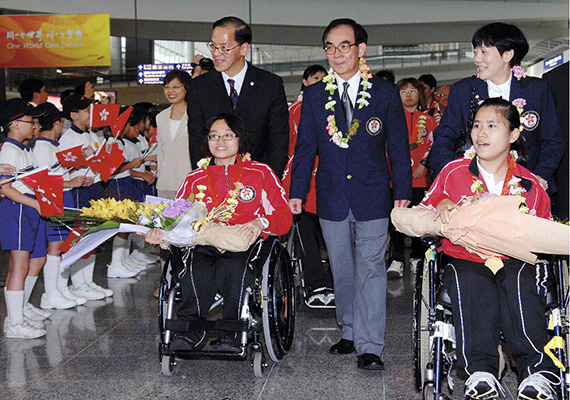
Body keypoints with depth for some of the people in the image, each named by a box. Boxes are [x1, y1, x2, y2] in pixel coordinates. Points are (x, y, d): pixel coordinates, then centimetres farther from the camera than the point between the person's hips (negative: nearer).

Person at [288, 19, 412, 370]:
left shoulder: (386, 93, 2)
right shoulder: (314, 96, 7)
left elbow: (399, 147, 3)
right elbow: (306, 147, 8)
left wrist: (403, 192, -1)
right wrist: (297, 192, 3)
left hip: (372, 195, -2)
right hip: (331, 195, 3)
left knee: (370, 269, -4)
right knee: (342, 271, 11)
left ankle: (369, 347, 1)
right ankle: (350, 333, 27)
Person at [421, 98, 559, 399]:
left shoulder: (530, 185, 14)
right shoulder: (453, 173, 11)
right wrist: (441, 204, -4)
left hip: (515, 261, 0)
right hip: (464, 258, 0)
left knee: (518, 283, -36)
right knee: (472, 283, -36)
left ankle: (536, 372, -40)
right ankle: (480, 371, -41)